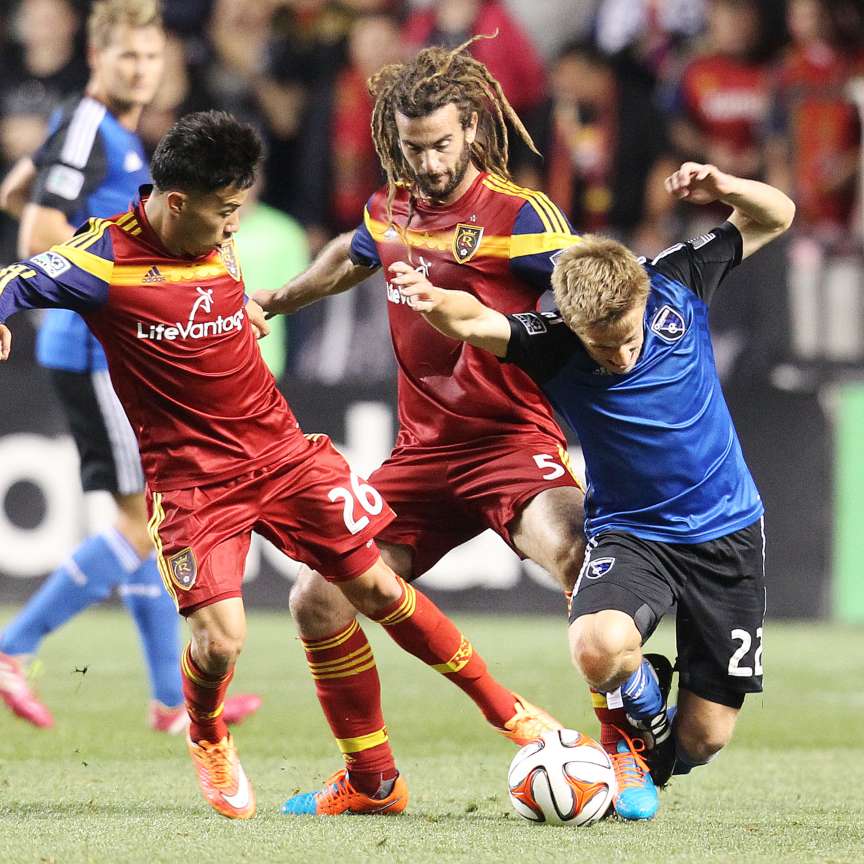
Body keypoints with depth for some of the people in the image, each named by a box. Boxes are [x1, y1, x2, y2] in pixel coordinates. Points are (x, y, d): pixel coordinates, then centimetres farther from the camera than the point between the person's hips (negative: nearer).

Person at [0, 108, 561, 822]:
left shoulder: (220, 242, 1)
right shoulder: (105, 260, -18)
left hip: (280, 448, 5)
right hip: (190, 478, -5)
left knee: (377, 588, 3)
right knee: (221, 638, -15)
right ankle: (209, 739, 20)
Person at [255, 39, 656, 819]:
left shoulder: (518, 214, -10)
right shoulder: (391, 211, 8)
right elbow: (350, 257, 32)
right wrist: (274, 301, 40)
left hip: (513, 440, -6)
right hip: (422, 450, 6)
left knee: (574, 550, -35)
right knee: (318, 601, 1)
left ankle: (628, 754, -25)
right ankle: (372, 777, 21)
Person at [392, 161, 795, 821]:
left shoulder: (677, 283, -11)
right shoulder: (553, 347, -18)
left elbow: (776, 217, 1)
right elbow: (477, 322, -38)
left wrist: (726, 190, -21)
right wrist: (434, 301, -61)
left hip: (729, 531, 2)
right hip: (629, 535, -2)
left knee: (705, 738, 1)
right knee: (598, 649, -35)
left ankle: (652, 766, 40)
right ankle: (643, 708, 2)